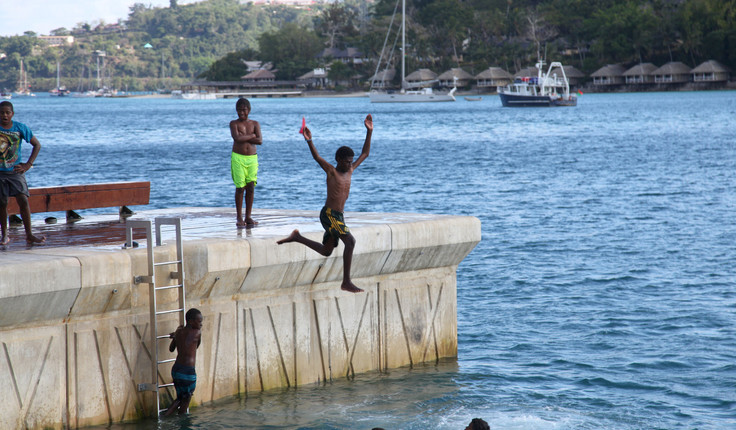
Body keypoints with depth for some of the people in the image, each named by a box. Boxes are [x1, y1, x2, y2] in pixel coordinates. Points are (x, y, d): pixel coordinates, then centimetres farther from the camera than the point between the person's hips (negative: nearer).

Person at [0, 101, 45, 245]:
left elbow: (37, 145, 8)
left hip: (15, 171, 0)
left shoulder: (21, 128, -3)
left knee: (23, 201, -10)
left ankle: (29, 235, -5)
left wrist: (28, 164, -1)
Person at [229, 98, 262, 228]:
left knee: (250, 188, 1)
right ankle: (239, 218, 2)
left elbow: (260, 141, -6)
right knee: (240, 187, -5)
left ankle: (248, 217, 8)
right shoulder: (234, 123, 1)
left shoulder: (255, 124, 8)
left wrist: (243, 138, -11)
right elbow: (237, 138, -17)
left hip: (252, 158, 3)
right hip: (238, 158, -3)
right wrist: (251, 136, -7)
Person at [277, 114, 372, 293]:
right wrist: (309, 141, -39)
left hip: (337, 216, 9)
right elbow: (317, 157, -23)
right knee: (350, 241, -21)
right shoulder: (331, 171, -8)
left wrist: (369, 132, 12)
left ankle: (297, 237, 33)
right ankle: (346, 282, -20)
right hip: (328, 214, -8)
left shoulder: (350, 171, 11)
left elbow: (365, 154, 17)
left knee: (326, 251, 17)